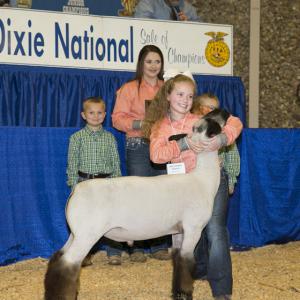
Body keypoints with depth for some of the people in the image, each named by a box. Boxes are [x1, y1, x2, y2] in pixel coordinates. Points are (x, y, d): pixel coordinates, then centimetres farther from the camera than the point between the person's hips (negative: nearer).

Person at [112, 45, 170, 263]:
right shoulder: (129, 89, 5)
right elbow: (118, 118, -1)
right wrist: (141, 124, -15)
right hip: (138, 147, -3)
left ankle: (160, 246, 10)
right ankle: (136, 248, 3)